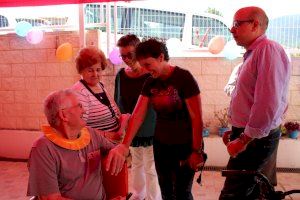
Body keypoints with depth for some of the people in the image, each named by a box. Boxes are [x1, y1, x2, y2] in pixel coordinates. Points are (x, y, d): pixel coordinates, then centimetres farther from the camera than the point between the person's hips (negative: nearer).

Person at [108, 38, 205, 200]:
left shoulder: (184, 78, -17)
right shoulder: (150, 83, 0)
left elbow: (197, 118, -16)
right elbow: (137, 115, -7)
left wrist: (196, 150, -14)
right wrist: (125, 145, -18)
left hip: (185, 146, -5)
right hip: (161, 145, 5)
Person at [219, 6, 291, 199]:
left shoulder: (268, 49, -17)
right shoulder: (253, 53, 15)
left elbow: (268, 104, -26)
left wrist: (244, 139, -18)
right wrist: (236, 131, 17)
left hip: (256, 139, -10)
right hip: (249, 135, 10)